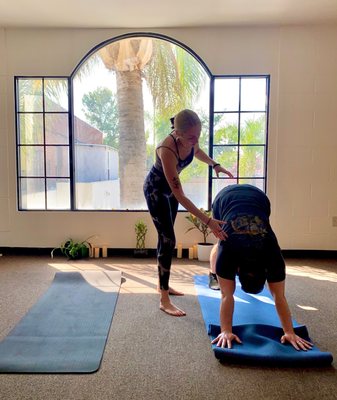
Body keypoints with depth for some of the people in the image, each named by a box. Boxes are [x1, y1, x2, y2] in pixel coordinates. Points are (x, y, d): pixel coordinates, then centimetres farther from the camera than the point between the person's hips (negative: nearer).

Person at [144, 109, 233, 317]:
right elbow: (180, 196, -40)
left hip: (170, 187, 7)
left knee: (165, 237, 15)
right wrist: (208, 221, -42)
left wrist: (215, 165, -1)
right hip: (156, 190, -7)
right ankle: (164, 300, -1)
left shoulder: (191, 140, -20)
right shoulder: (167, 150, -40)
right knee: (168, 239, -11)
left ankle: (163, 284, 32)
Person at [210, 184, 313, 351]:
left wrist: (290, 332, -25)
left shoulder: (272, 255, -31)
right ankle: (214, 276, 28)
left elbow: (279, 297, -26)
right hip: (225, 198, -1)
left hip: (257, 197, 1)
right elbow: (227, 295, -33)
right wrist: (226, 331, -33)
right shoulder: (227, 252, -36)